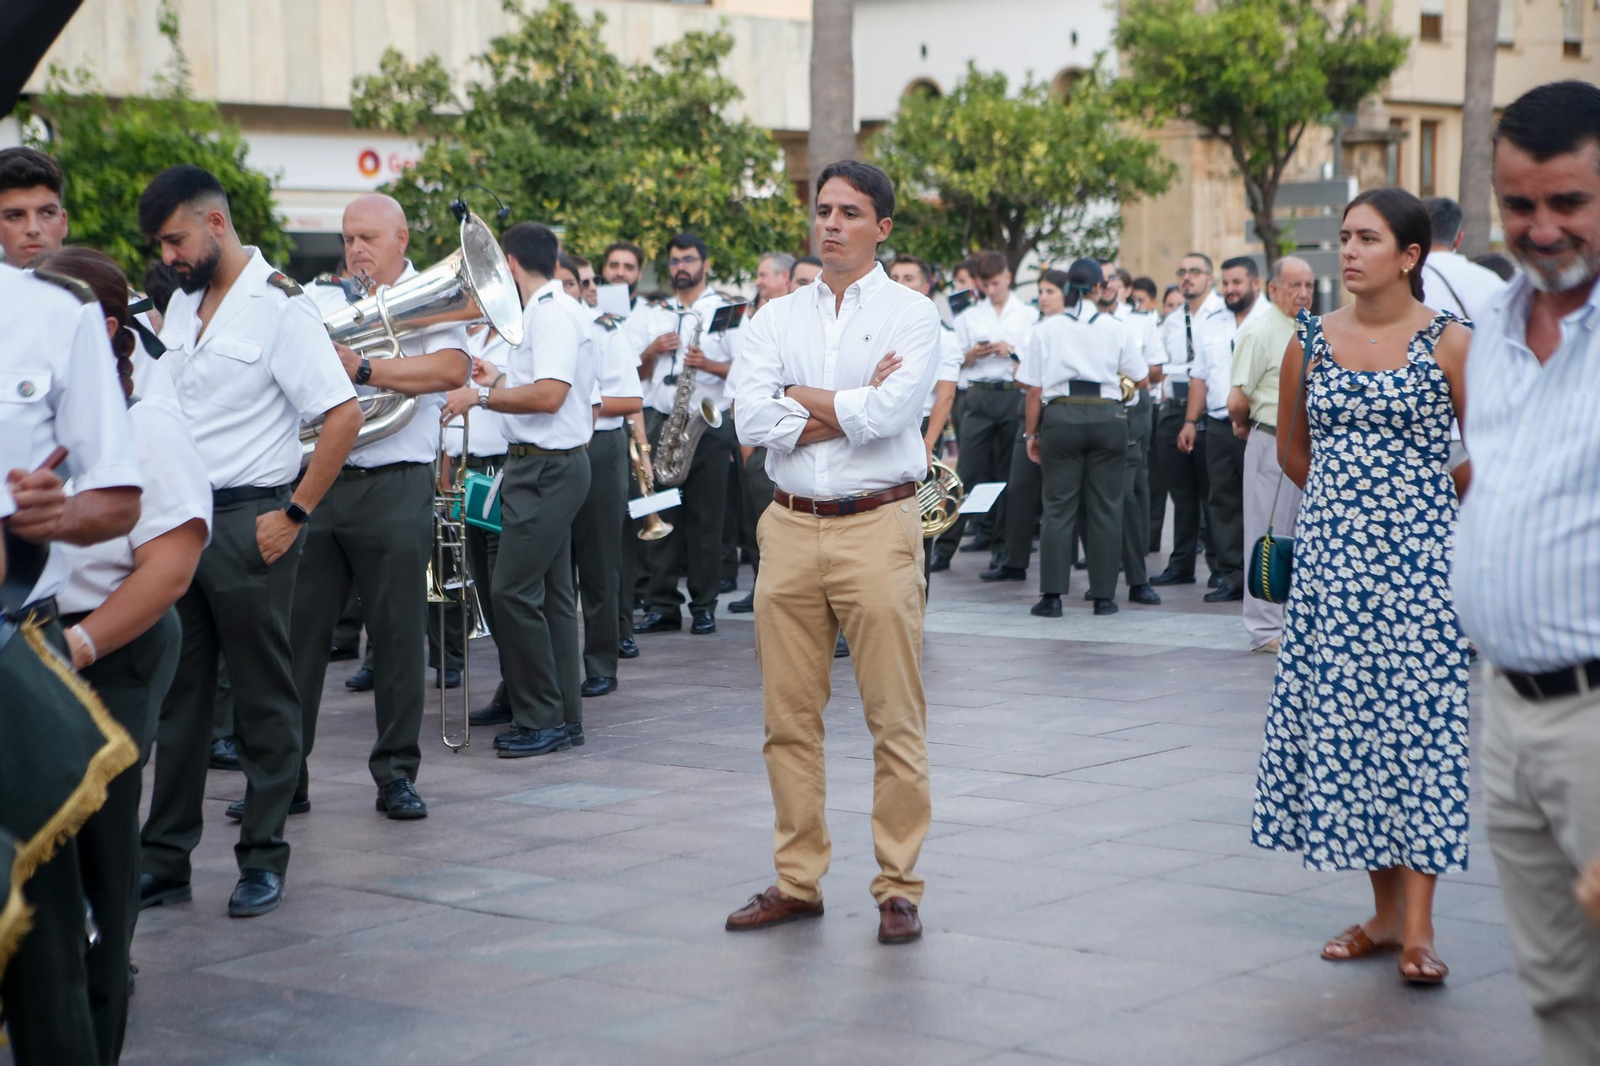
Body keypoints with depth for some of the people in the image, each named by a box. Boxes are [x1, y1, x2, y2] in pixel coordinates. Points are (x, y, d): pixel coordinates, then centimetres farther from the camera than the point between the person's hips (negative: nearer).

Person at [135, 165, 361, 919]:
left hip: (247, 523, -7)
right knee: (176, 694, 10)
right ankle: (166, 858, 17)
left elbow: (344, 415, -15)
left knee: (264, 699, 3)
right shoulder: (180, 305, 12)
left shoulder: (279, 307, -10)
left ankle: (264, 861, 12)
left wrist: (295, 516, -15)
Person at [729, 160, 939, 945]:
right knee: (788, 717, 8)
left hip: (876, 528, -4)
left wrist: (800, 397, -4)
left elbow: (888, 413, -15)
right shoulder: (778, 318, 12)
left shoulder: (910, 314, 1)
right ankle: (797, 880, 18)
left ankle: (898, 887, 6)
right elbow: (751, 420, -3)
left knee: (895, 720, -2)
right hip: (790, 527, 4)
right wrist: (851, 410, -9)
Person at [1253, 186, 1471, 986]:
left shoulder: (1448, 343, -5)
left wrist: (1419, 502, 9)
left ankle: (1418, 922, -4)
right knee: (1344, 720, 5)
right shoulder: (1312, 343, 5)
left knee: (1419, 719, -6)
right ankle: (1385, 910, 16)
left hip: (1419, 559, -4)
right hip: (1332, 557, 4)